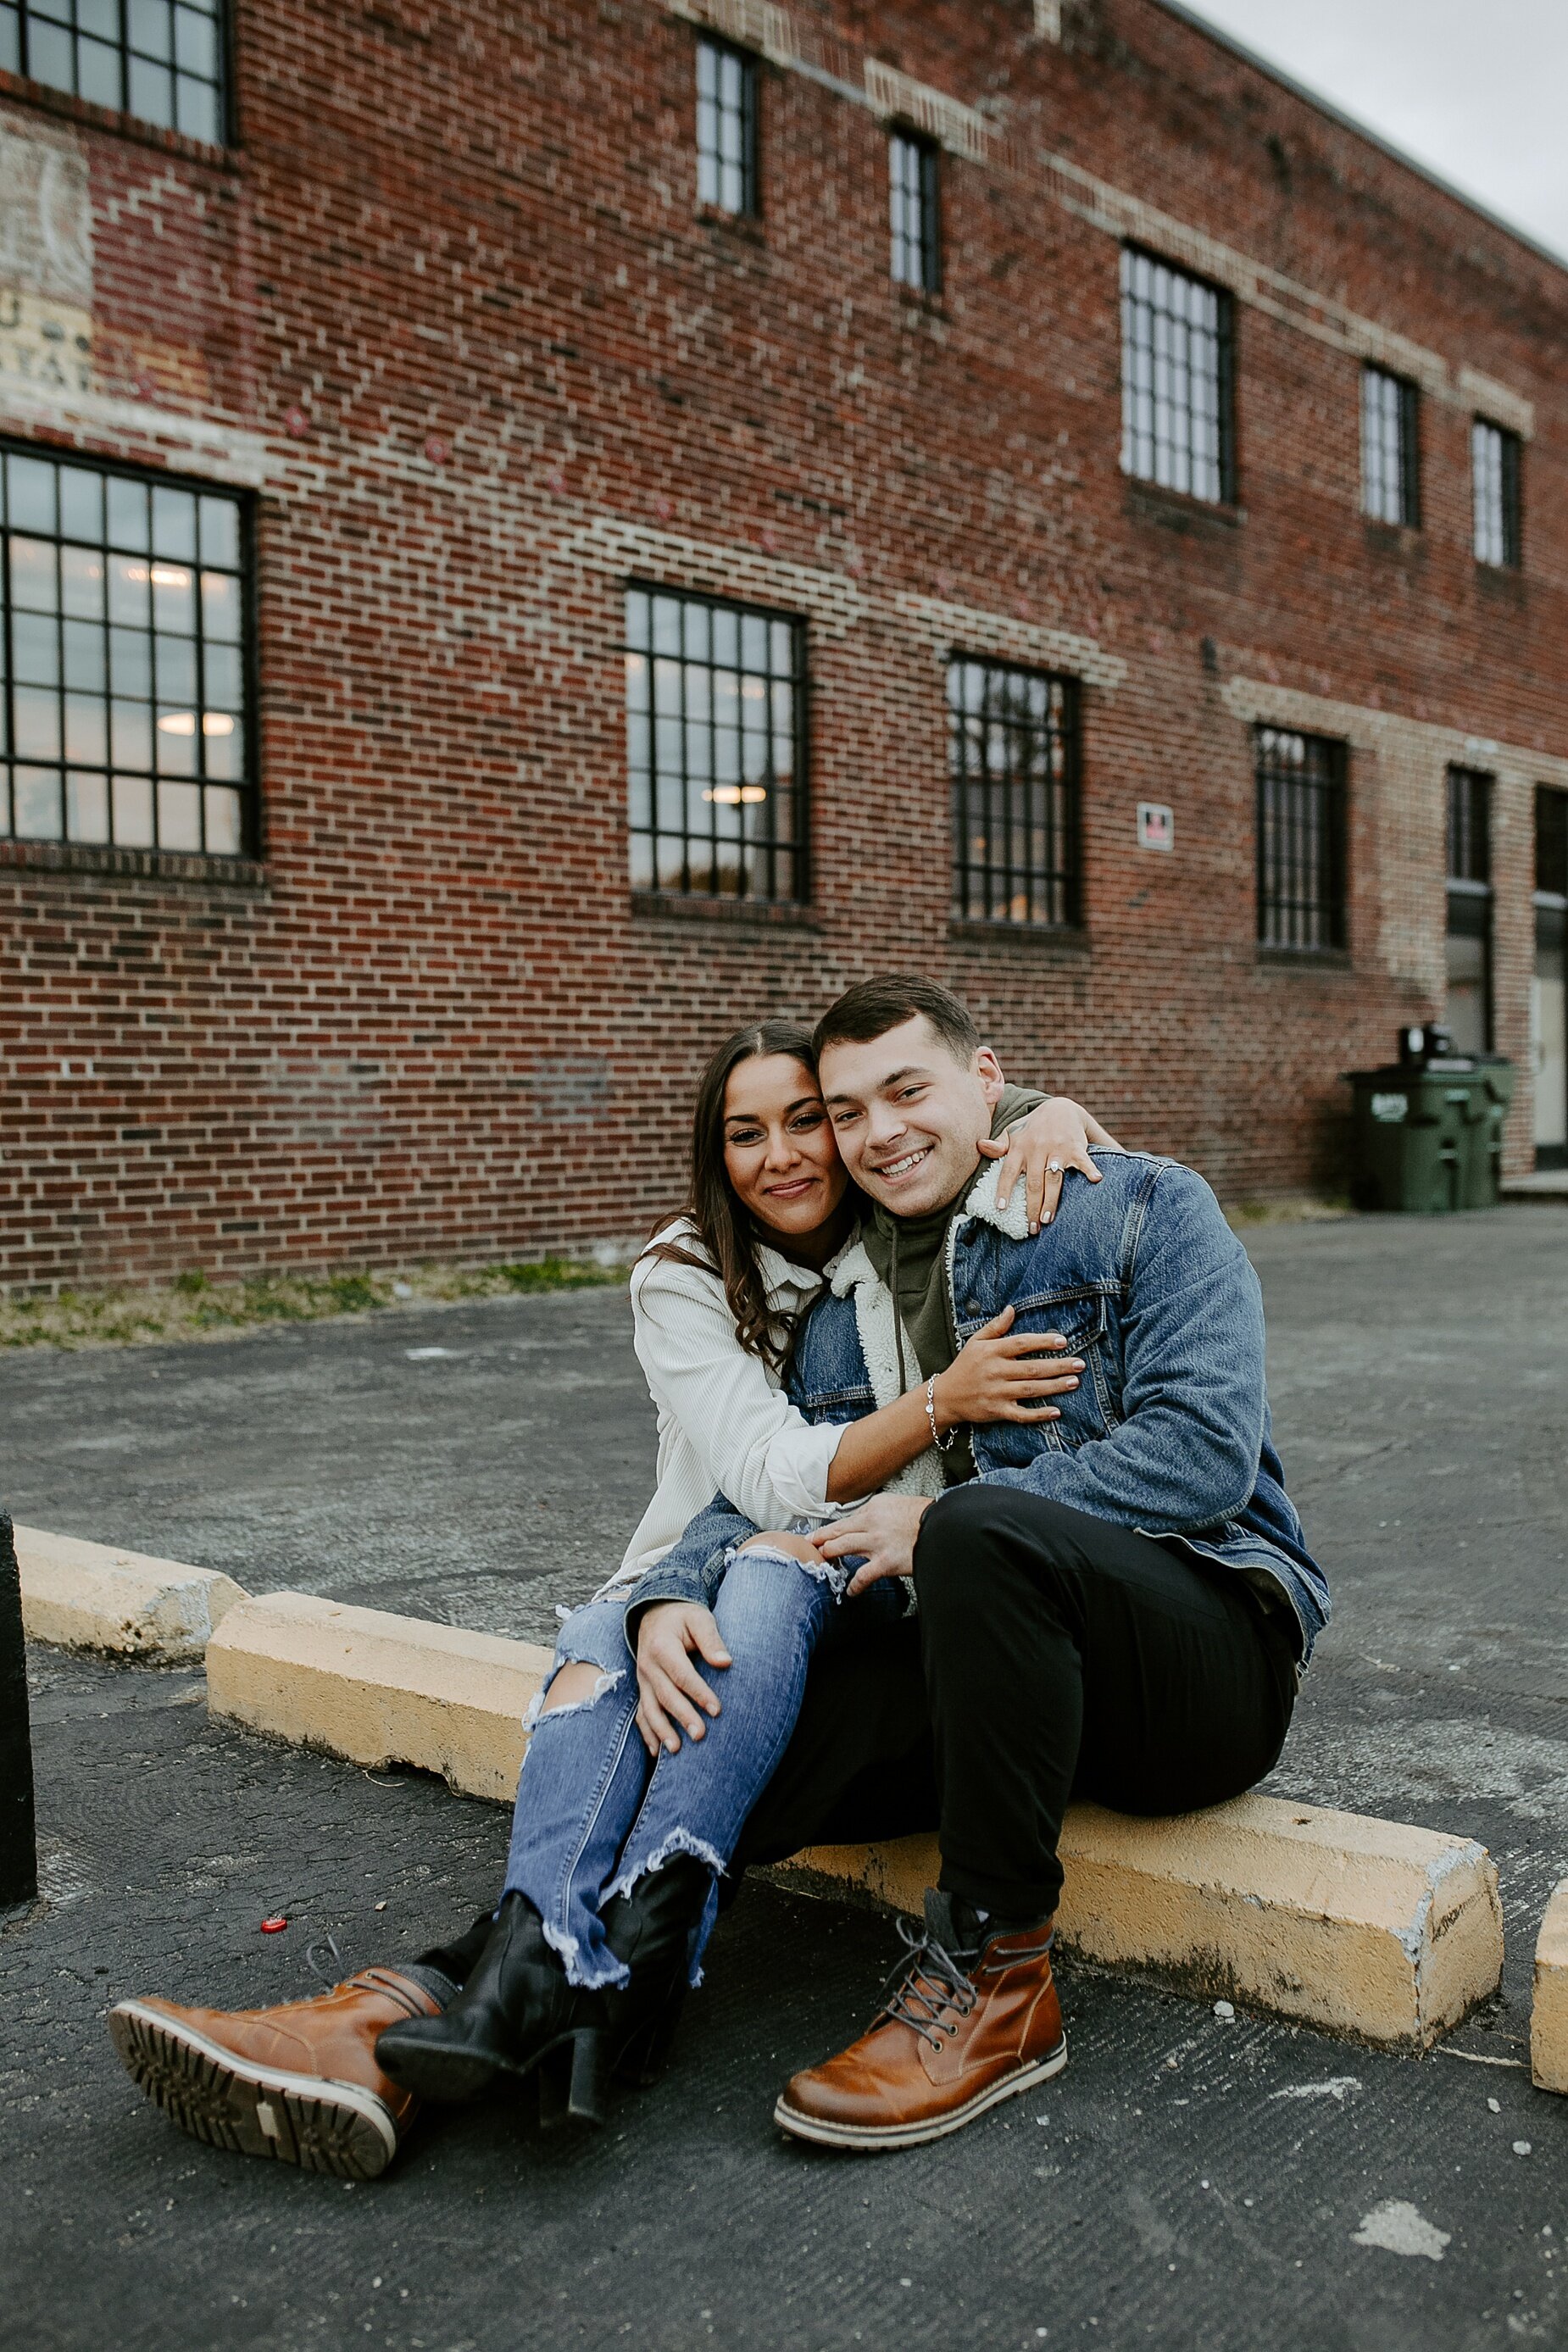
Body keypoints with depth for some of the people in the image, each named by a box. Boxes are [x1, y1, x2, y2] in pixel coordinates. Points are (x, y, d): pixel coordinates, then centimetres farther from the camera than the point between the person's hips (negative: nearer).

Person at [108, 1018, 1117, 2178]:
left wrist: (1053, 1115, -19)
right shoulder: (682, 1280, -4)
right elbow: (778, 1473, -16)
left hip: (853, 1596, 0)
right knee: (608, 1656, -34)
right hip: (692, 1584, 1)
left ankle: (538, 1973, -48)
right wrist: (944, 1400, -30)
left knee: (775, 1560, -35)